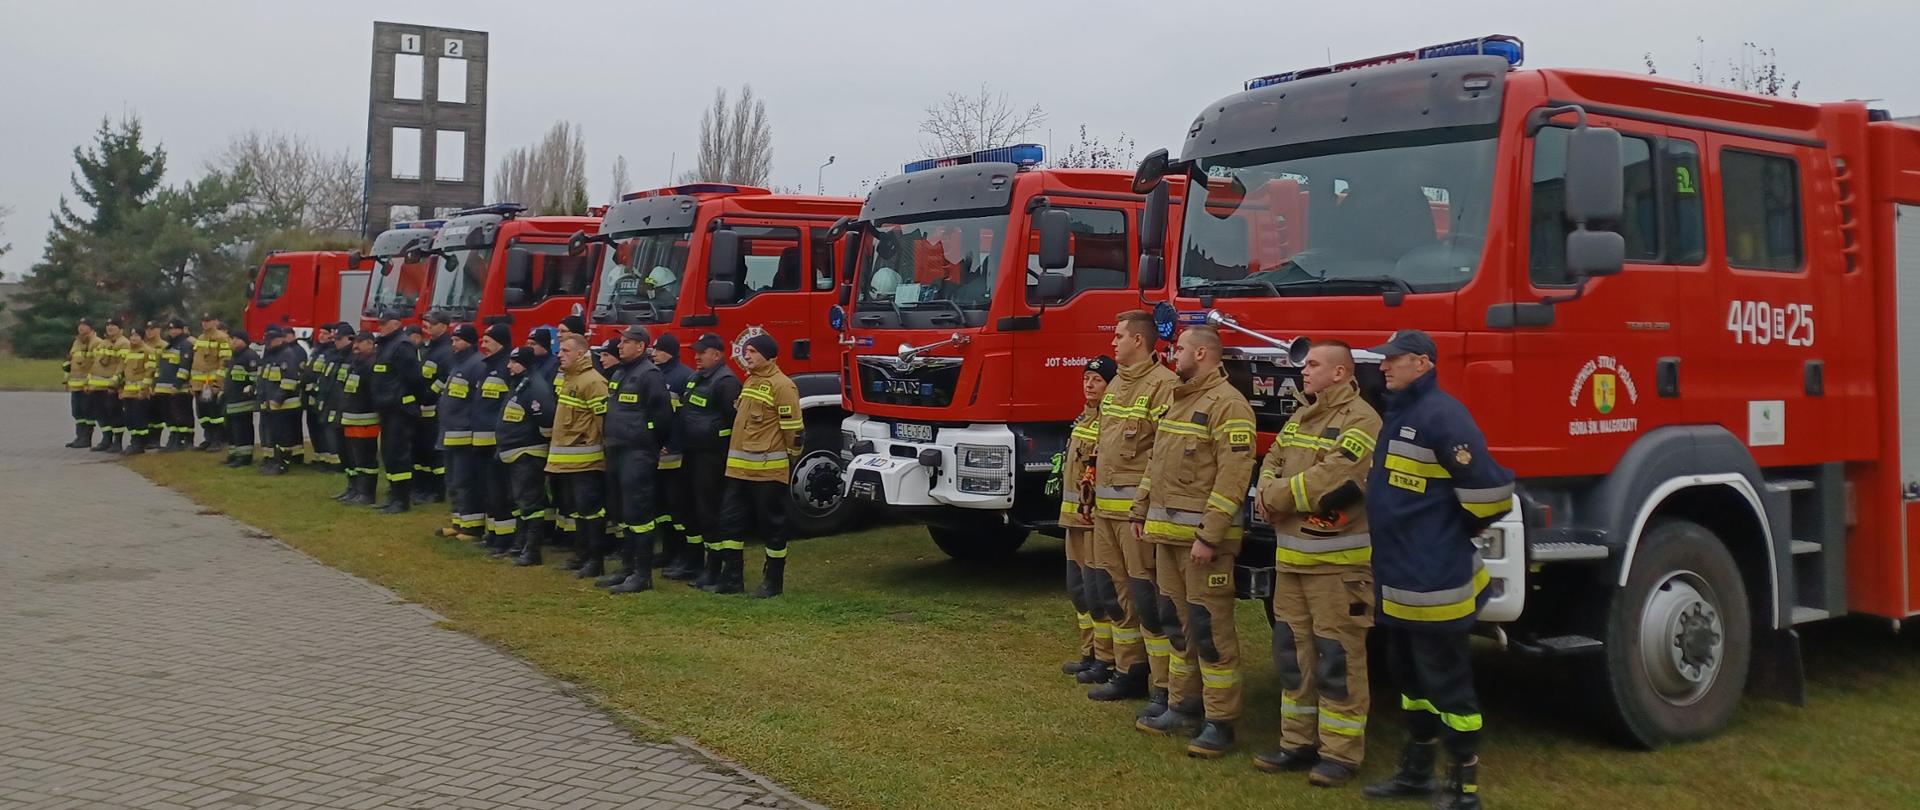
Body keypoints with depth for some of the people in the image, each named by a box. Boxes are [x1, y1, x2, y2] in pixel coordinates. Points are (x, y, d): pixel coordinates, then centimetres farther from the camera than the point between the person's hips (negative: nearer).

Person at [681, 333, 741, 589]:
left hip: (711, 457, -10)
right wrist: (678, 443, 19)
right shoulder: (694, 378, 16)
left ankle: (713, 570, -1)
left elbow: (736, 418, -20)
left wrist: (727, 451, -18)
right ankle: (693, 562, 27)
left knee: (709, 510, -6)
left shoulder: (725, 381, -14)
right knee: (692, 507, 16)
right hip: (691, 454, 10)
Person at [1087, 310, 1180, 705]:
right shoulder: (1116, 384, 18)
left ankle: (1164, 688, -2)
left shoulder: (1163, 385, -11)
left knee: (1146, 595, -8)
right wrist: (1095, 481, 18)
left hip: (1137, 505, -10)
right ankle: (1130, 672, 26)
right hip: (1105, 505, 10)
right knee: (1112, 591, 14)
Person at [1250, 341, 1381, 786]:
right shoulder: (1299, 417, 16)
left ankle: (1341, 753, 5)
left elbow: (1331, 481, -23)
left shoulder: (1359, 420, -13)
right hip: (1291, 555, 9)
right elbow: (1272, 463, 15)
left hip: (1337, 560, -9)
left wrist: (1276, 498, -11)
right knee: (1294, 651, 13)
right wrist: (1268, 496, -8)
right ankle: (1299, 742, 23)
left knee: (1337, 656, -3)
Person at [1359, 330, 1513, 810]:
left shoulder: (1440, 415, -18)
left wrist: (1456, 533, -5)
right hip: (1398, 578, 10)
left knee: (1447, 684, 0)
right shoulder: (1398, 414, 13)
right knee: (1410, 678, 19)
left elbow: (1489, 489, -21)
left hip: (1435, 582, -10)